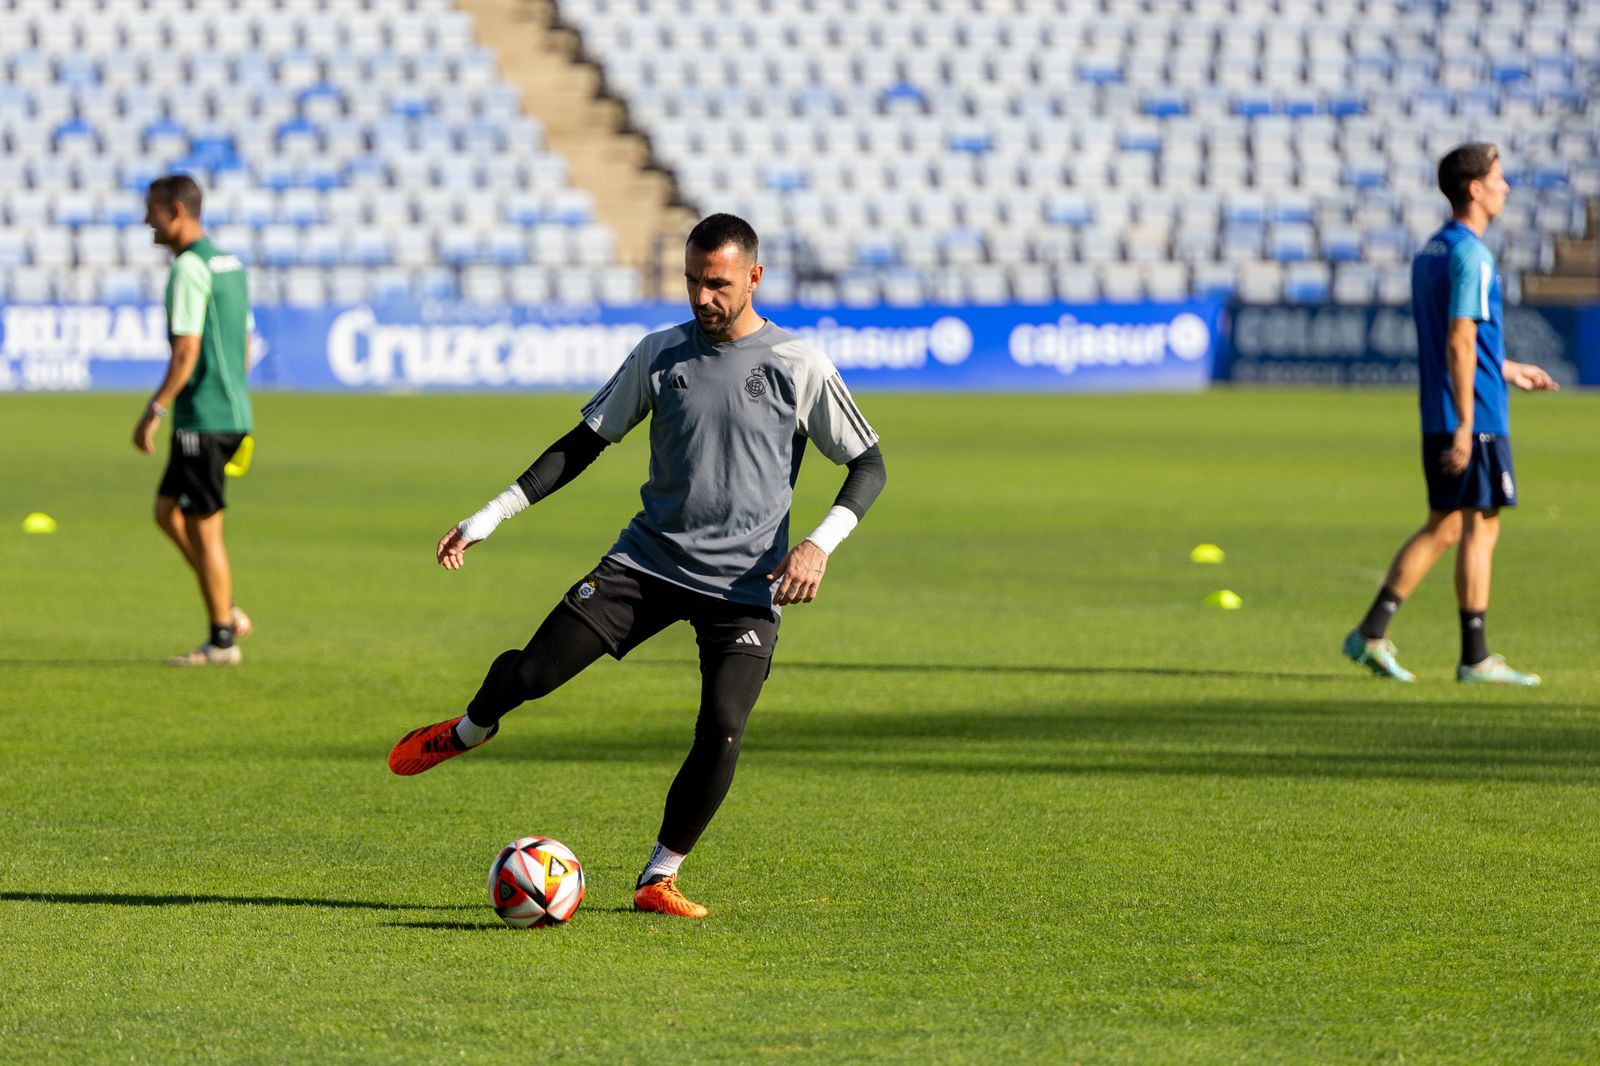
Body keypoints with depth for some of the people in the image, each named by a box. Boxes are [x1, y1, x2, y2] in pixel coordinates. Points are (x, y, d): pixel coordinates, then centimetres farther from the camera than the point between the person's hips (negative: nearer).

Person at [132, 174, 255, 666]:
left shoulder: (190, 269, -15)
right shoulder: (229, 264, 14)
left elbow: (186, 352, -20)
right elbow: (244, 345, 18)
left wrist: (154, 410, -16)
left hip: (202, 417, -9)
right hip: (232, 413, 9)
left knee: (204, 527, -2)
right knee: (168, 512, 17)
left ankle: (222, 640, 4)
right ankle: (226, 613, 15)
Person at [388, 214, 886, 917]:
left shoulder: (799, 368, -3)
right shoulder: (661, 355, 4)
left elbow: (869, 465, 3)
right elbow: (585, 443, 12)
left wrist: (820, 543, -14)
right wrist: (488, 518, 7)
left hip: (744, 586, -2)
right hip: (648, 561, 2)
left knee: (721, 732, -18)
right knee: (531, 671, -8)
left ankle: (659, 879, 0)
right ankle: (469, 730, 28)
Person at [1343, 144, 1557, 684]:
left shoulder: (1429, 251, 15)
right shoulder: (1471, 255, -14)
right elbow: (1459, 342, -20)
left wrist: (1507, 370, 30)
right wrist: (1465, 425, -22)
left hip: (1439, 417, 9)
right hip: (1474, 415, -9)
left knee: (1443, 527, 13)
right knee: (1479, 528, -3)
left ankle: (1372, 634, 10)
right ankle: (1475, 659, 0)